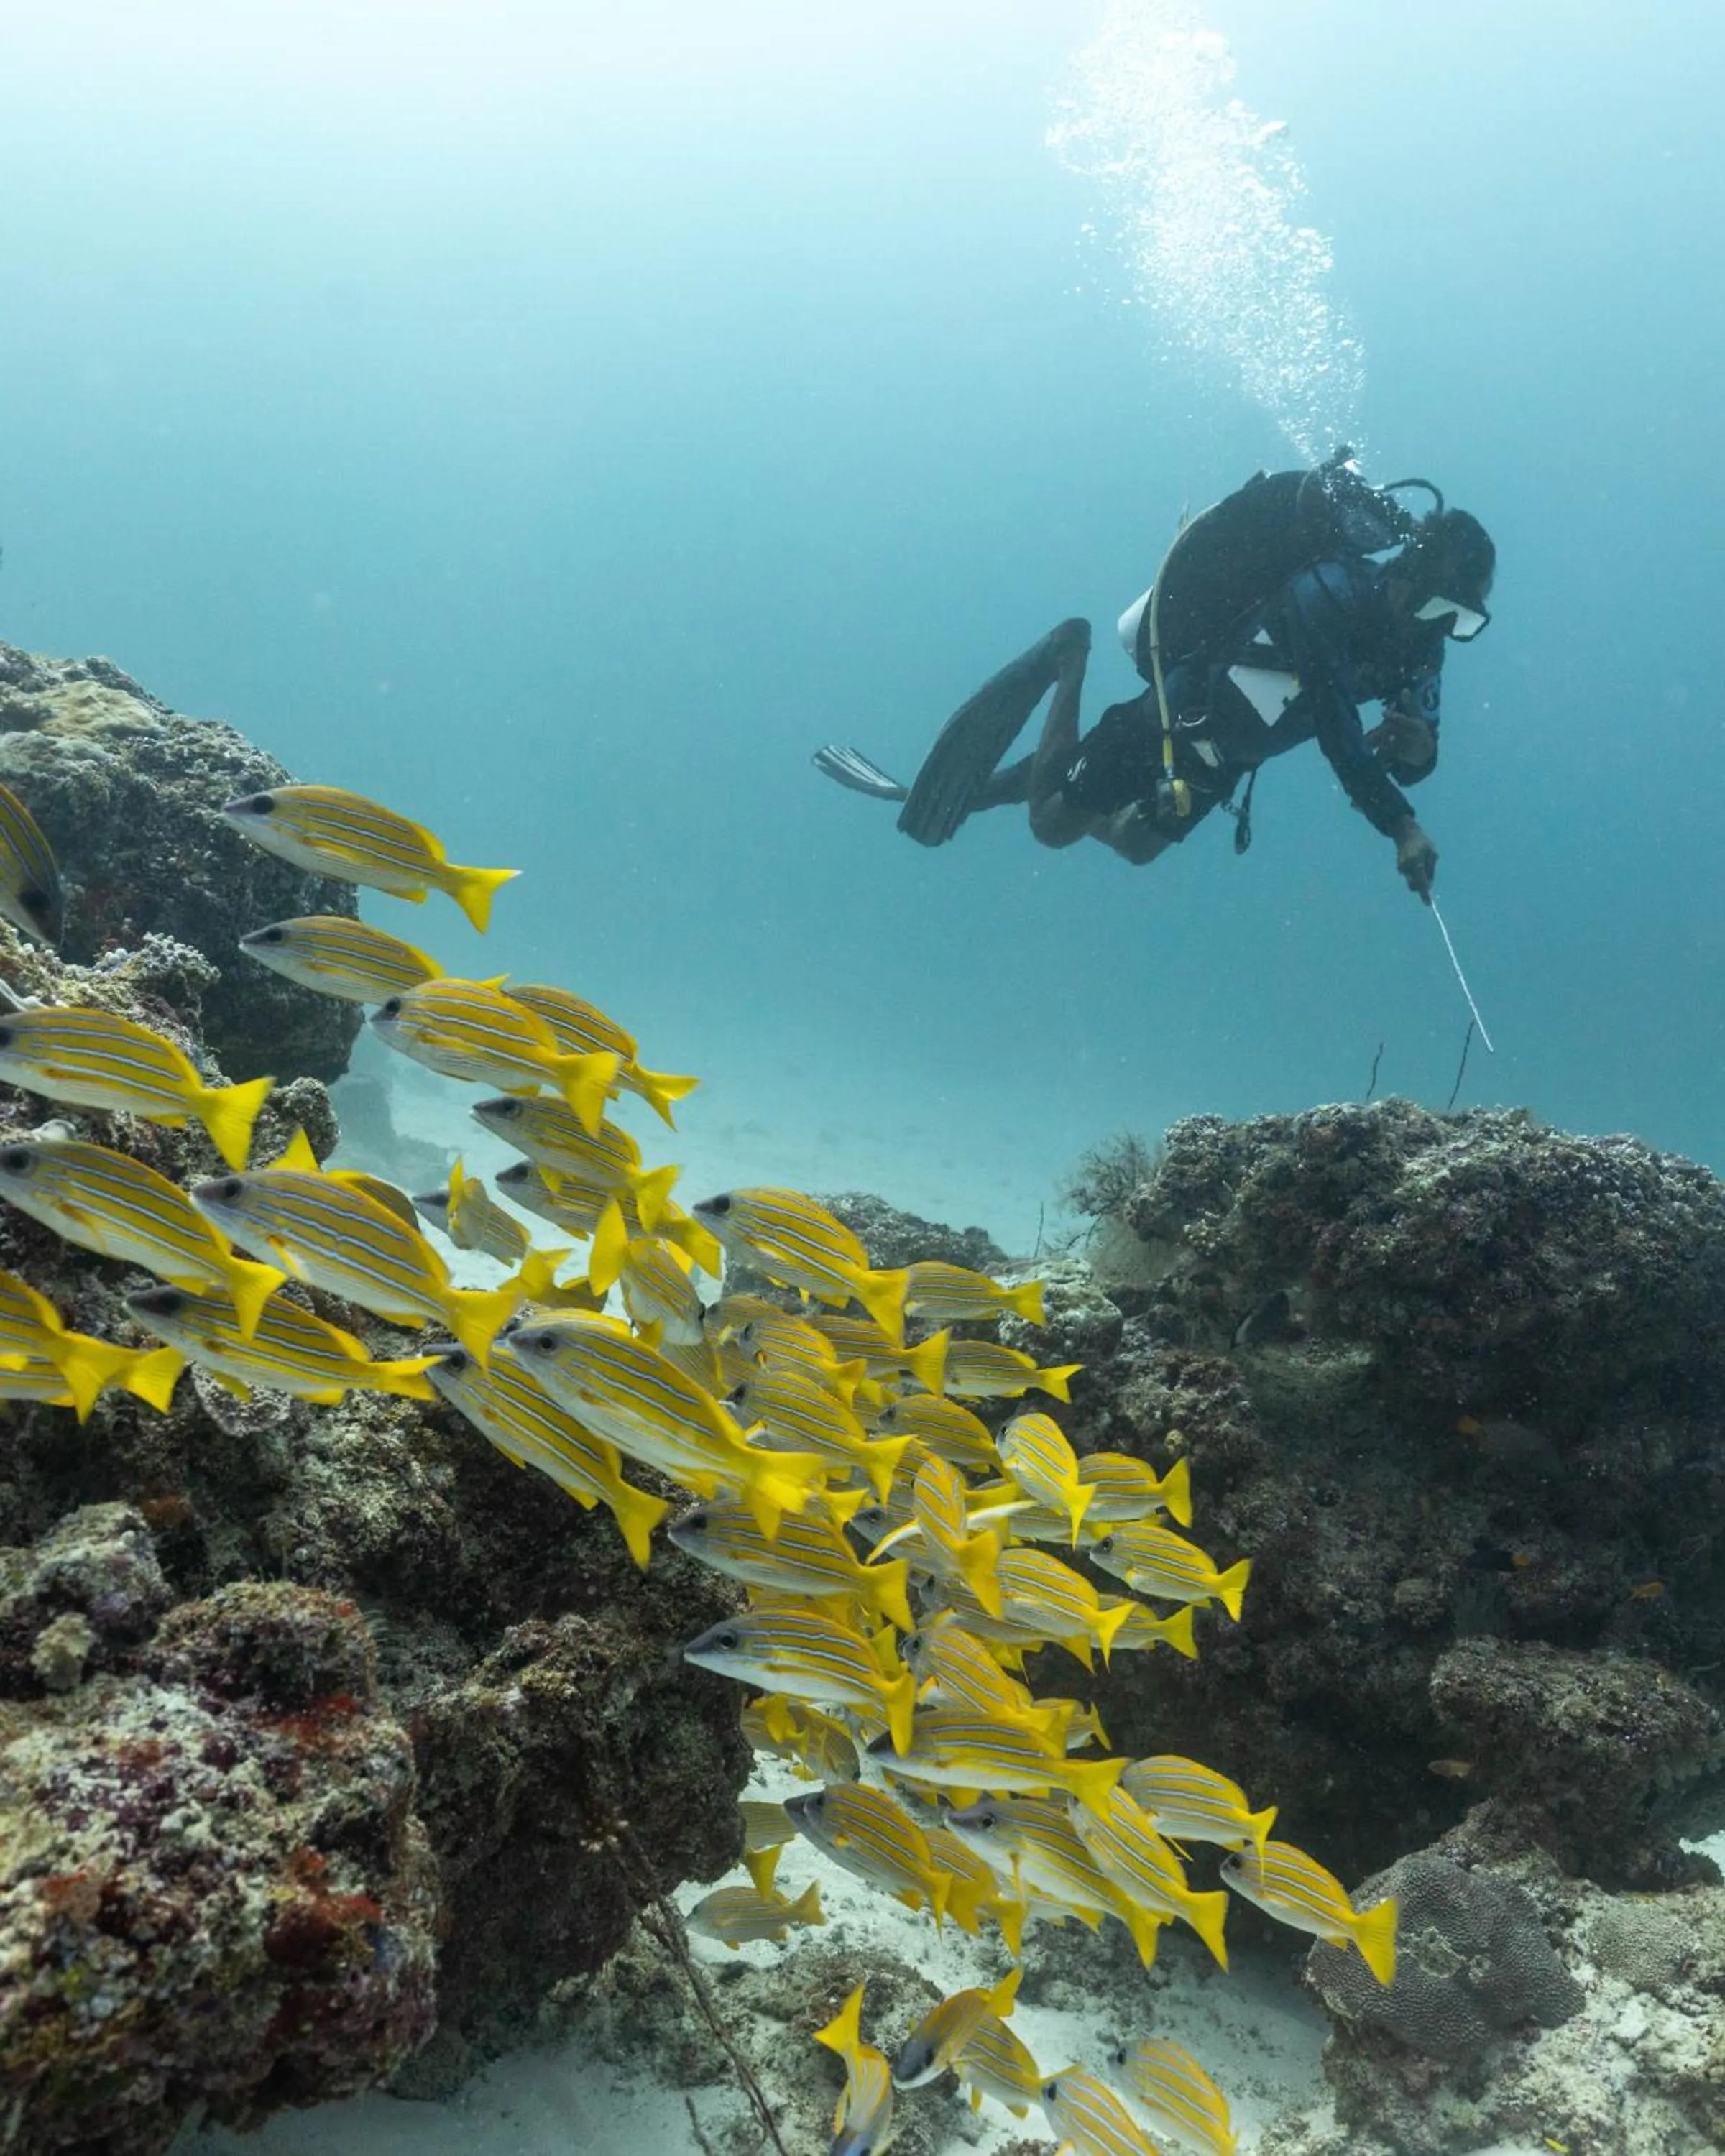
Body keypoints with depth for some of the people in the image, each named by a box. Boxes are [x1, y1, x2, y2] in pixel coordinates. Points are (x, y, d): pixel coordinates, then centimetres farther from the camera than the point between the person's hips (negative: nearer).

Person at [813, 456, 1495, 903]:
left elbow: (1410, 760, -5)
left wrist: (1418, 746, -29)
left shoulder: (1418, 637, -9)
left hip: (1220, 756, 8)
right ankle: (1069, 662, 21)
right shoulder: (1330, 595, -34)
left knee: (1136, 843, 27)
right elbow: (1341, 737, -41)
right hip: (1174, 720, -8)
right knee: (1051, 824, 6)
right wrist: (1401, 827, -46)